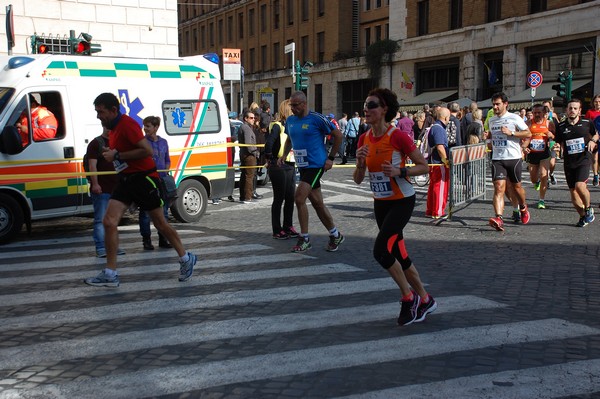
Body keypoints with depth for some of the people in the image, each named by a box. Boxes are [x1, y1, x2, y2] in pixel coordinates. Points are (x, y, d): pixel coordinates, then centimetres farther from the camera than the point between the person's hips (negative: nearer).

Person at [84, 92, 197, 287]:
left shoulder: (127, 124, -17)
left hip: (144, 179, -8)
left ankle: (186, 258, 25)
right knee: (109, 222, -6)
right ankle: (110, 274, -2)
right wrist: (111, 154, 4)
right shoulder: (113, 128, 11)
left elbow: (147, 150, -25)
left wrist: (117, 155, -21)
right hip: (126, 180, 8)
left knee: (160, 224, 5)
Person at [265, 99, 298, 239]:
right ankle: (277, 231, 7)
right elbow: (269, 143, -25)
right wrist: (270, 159, -15)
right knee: (279, 199, -1)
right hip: (279, 167, -8)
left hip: (290, 166, 8)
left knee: (290, 198, 12)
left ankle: (288, 227, 23)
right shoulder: (277, 126, -13)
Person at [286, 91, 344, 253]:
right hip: (302, 166, 7)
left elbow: (338, 135, -5)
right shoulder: (290, 121, 8)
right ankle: (335, 235, 27)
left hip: (316, 165, -7)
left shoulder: (317, 119, -12)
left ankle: (304, 239, -4)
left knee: (299, 198, -16)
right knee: (317, 203, 11)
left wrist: (331, 158, -6)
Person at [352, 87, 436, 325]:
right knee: (400, 256, 12)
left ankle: (409, 297, 4)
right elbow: (358, 180, 5)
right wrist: (360, 162, -14)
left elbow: (424, 167, -11)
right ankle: (425, 300, 28)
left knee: (380, 251, -17)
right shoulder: (364, 139, 2)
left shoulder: (397, 136, -17)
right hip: (380, 203, 7)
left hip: (402, 201, -7)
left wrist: (400, 172, -26)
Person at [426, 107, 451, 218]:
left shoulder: (435, 127, 17)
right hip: (439, 163, -10)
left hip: (434, 162, 10)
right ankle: (438, 212, 1)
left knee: (433, 186, 14)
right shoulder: (438, 128, -16)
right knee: (441, 187, -4)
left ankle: (430, 211, 20)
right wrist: (446, 160, -17)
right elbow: (440, 147, -23)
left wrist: (445, 160, 23)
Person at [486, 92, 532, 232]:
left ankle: (523, 208, 41)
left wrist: (511, 133, -16)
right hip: (497, 159, 3)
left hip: (514, 157, -3)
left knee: (516, 186, 10)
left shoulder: (514, 118, -4)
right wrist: (490, 142, 11)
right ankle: (499, 219, -24)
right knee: (499, 187, -12)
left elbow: (528, 133, -6)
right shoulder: (491, 120, 13)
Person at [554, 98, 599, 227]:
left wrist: (592, 141, 0)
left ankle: (588, 208, 3)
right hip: (569, 162, 3)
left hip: (584, 159, -3)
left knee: (580, 185, -23)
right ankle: (583, 216, 24)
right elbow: (559, 143, 16)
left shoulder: (586, 123, 0)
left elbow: (596, 134, 18)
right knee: (573, 191, 5)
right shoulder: (561, 126, 3)